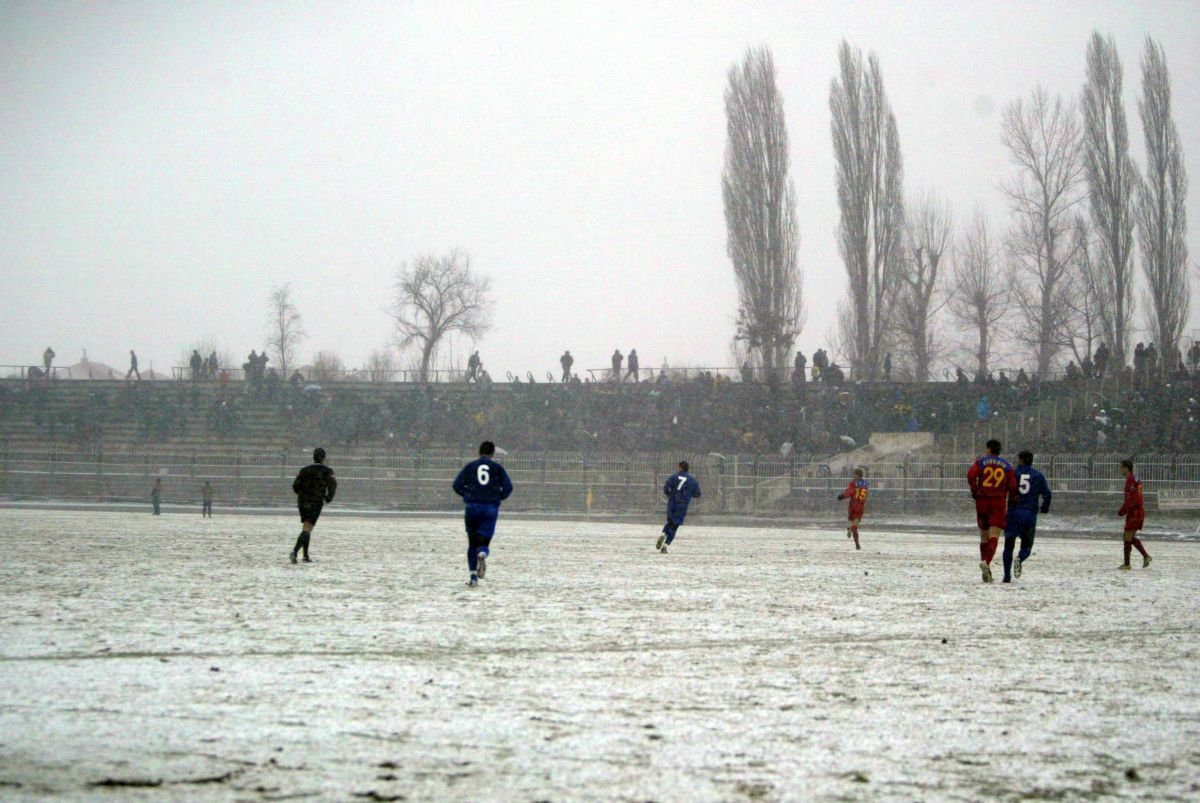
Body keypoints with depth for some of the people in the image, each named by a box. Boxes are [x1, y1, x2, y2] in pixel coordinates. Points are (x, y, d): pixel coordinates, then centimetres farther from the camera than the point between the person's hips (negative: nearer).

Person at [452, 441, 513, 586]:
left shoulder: (470, 466, 9)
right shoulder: (497, 468, 7)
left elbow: (457, 485, 2)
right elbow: (508, 487, -2)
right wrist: (498, 497, 15)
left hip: (472, 507, 1)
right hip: (491, 508, -1)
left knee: (472, 543, 12)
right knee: (483, 542, 0)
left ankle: (473, 577, 7)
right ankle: (482, 554, -37)